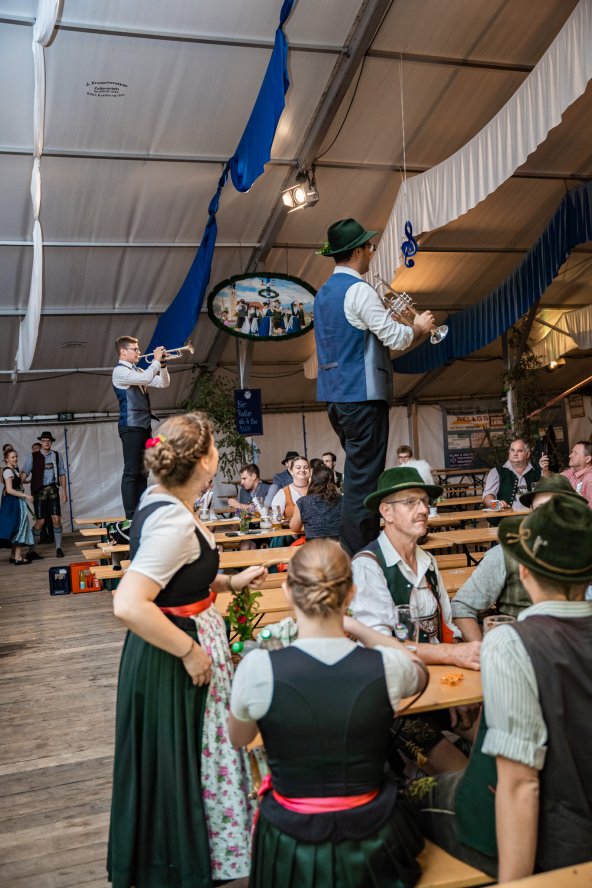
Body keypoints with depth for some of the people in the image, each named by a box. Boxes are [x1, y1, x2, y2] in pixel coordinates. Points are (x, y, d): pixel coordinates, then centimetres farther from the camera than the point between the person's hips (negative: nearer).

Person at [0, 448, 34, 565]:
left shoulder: (14, 469, 14)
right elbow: (9, 490, -21)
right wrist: (25, 496, -22)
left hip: (17, 502, 9)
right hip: (13, 502, -9)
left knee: (15, 528, 12)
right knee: (19, 526, -7)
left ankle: (13, 555, 18)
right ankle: (18, 557, -5)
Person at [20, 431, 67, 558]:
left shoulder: (57, 455, 6)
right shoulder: (33, 456, -1)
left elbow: (62, 474, 10)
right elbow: (24, 473, -9)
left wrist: (64, 491, 6)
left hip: (53, 490, 2)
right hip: (39, 491, -2)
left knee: (56, 519, -2)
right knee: (40, 521, -1)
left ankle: (58, 548, 10)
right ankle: (31, 550, 13)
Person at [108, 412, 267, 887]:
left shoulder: (159, 500, 1)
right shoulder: (174, 522, -28)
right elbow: (129, 605, -35)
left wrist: (230, 582, 10)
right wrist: (190, 651, -25)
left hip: (183, 645, 10)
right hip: (174, 659, -10)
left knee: (192, 755, 25)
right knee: (179, 762, 11)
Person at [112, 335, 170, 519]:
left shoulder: (138, 372, 19)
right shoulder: (120, 371, -7)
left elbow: (163, 383, 16)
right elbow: (145, 379, -22)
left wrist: (162, 364, 3)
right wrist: (156, 360, -11)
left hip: (144, 426, 9)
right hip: (131, 426, -9)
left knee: (142, 471, 9)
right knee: (131, 472, -9)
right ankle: (131, 516, -9)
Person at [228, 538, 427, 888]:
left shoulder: (259, 668, -22)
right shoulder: (386, 666, -18)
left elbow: (239, 739, 1)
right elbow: (420, 673, 9)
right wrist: (354, 626, 14)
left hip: (291, 850, -1)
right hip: (371, 846, 1)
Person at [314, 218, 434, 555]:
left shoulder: (324, 293, 16)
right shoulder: (359, 289, -13)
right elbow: (396, 339, -15)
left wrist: (384, 320, 24)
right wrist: (418, 327, 4)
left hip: (335, 394, 10)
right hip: (362, 394, -10)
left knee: (358, 473, 19)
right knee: (364, 477, -6)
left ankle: (354, 552, 28)